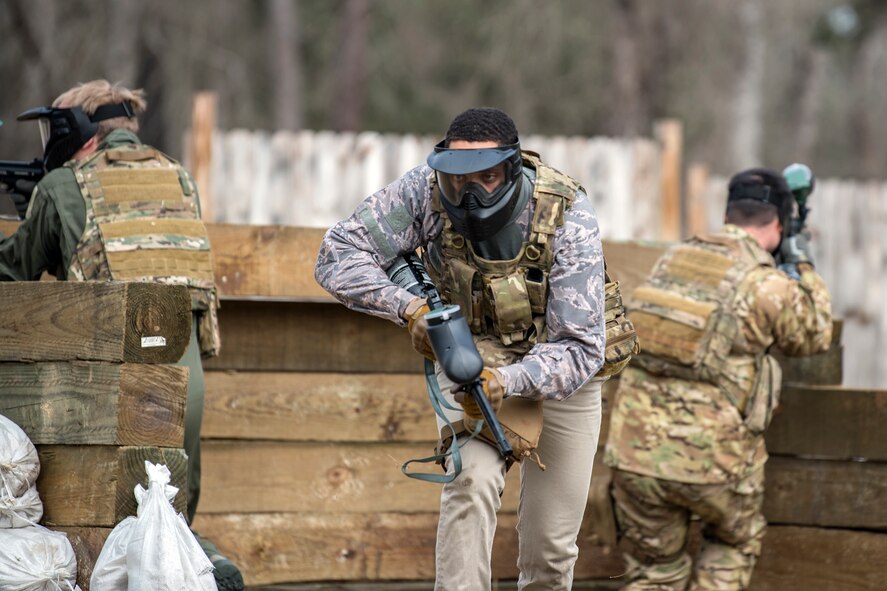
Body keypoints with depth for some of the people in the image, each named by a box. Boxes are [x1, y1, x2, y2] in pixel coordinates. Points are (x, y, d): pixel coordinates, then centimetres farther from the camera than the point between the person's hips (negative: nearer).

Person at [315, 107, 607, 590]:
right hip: (472, 351, 0)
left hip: (558, 362, 0)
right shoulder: (426, 190, -27)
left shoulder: (567, 218, -31)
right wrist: (408, 306, -38)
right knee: (473, 480, -28)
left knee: (550, 546, 4)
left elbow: (578, 350, -31)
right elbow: (337, 257, -23)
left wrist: (506, 381, -49)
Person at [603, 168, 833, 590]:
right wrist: (805, 269, 27)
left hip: (634, 450, 4)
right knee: (735, 544, 27)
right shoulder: (768, 286, -8)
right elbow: (814, 336, 12)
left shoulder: (673, 259, 8)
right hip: (709, 459, -4)